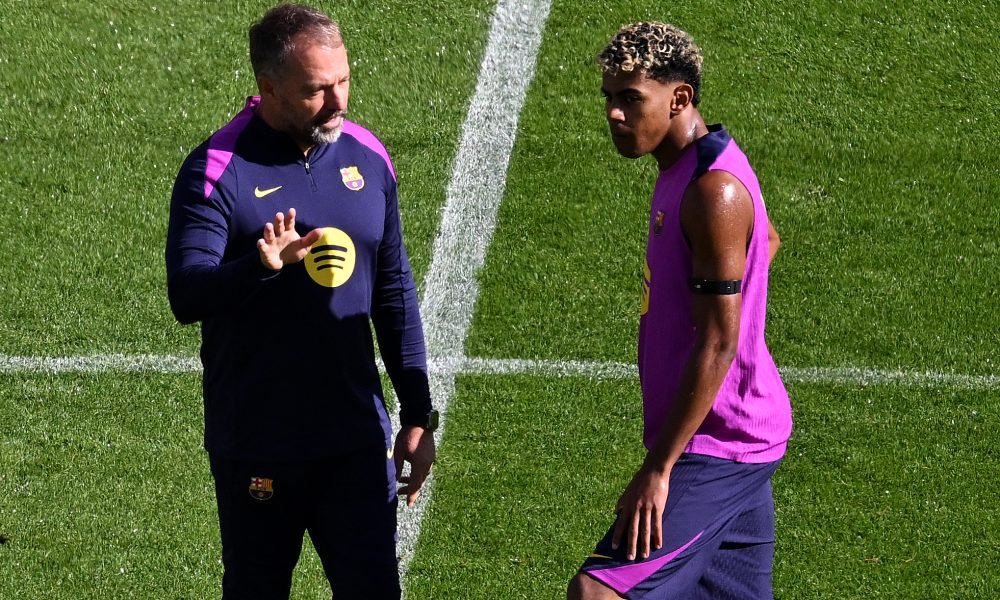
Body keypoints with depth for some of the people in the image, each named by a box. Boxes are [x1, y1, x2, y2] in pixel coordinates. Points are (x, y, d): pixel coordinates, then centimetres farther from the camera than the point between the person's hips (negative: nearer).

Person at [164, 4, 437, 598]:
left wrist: (418, 417, 12)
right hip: (256, 446, -3)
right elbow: (186, 294, -22)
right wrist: (260, 265, -41)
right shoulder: (219, 170, -11)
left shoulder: (367, 157, 5)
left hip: (358, 438, 4)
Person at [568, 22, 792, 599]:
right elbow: (767, 239, 31)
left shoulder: (713, 193, -21)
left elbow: (718, 345, -24)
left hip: (715, 444, -10)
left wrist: (657, 469, -24)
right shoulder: (688, 168, 10)